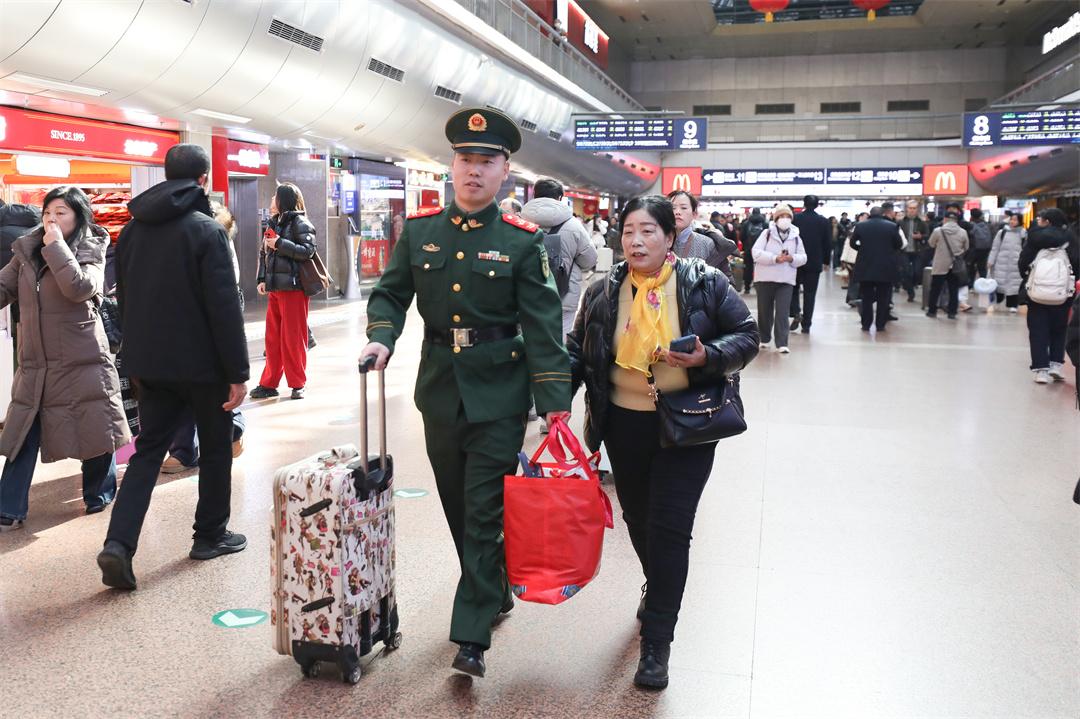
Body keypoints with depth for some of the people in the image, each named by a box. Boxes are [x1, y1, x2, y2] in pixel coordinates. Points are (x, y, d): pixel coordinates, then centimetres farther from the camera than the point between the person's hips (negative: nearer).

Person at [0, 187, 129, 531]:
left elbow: (80, 288, -24)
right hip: (35, 361, 4)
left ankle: (99, 494, 29)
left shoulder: (90, 252, -6)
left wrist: (56, 245, -21)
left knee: (94, 428, 7)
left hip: (82, 360, -4)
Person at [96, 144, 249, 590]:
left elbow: (124, 298, 14)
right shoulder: (205, 230, -14)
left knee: (149, 449, 11)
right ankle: (210, 535, 23)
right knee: (215, 447, 13)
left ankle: (119, 544, -3)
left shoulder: (132, 230, 7)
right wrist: (238, 373, -14)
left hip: (149, 364, 6)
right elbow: (224, 307, -18)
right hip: (201, 363, -5)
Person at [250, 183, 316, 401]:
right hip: (274, 288, 7)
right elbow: (264, 253, 17)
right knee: (273, 338, 10)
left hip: (293, 287, -7)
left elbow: (308, 251, -16)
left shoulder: (299, 223, -5)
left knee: (293, 338, -1)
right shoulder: (273, 223, 15)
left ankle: (297, 384, 9)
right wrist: (262, 279, 8)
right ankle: (269, 383, 16)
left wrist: (280, 244, -17)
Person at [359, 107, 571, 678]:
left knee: (484, 514, -3)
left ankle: (472, 637, 5)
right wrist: (381, 338, -10)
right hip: (439, 389, 4)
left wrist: (555, 404, -15)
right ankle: (495, 594, 37)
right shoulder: (419, 230, 3)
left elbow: (543, 326, -9)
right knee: (457, 507, 16)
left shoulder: (523, 241, -7)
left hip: (499, 394, -4)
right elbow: (391, 294, 11)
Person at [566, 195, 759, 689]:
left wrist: (706, 356, -21)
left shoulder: (706, 284, -6)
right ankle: (659, 590, 49)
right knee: (638, 519, 18)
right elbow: (578, 350, 7)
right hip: (624, 424, 4)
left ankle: (657, 642, 6)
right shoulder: (603, 292, 1)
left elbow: (746, 336, -2)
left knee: (669, 528, -5)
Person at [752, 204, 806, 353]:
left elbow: (803, 257, 8)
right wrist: (775, 258, -21)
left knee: (782, 312, -7)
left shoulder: (796, 237, 8)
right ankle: (764, 338, 27)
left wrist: (792, 258, -14)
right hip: (765, 278, -1)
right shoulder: (767, 233, 0)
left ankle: (782, 343, -7)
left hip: (786, 280, 1)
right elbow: (756, 253, -10)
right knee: (764, 311, 9)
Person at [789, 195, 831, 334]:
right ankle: (806, 324, 5)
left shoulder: (796, 219, -5)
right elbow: (828, 243, 2)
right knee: (810, 293, 5)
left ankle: (795, 313, -7)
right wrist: (826, 261, 12)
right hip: (815, 263, 1)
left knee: (794, 288, 16)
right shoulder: (823, 221, -1)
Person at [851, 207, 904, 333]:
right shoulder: (892, 226, -4)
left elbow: (852, 243, 7)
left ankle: (866, 324, 8)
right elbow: (899, 244, 4)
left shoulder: (860, 226, -2)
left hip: (865, 267, 1)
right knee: (883, 298, 7)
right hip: (886, 268, -1)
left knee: (866, 298, 9)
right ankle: (880, 325, 8)